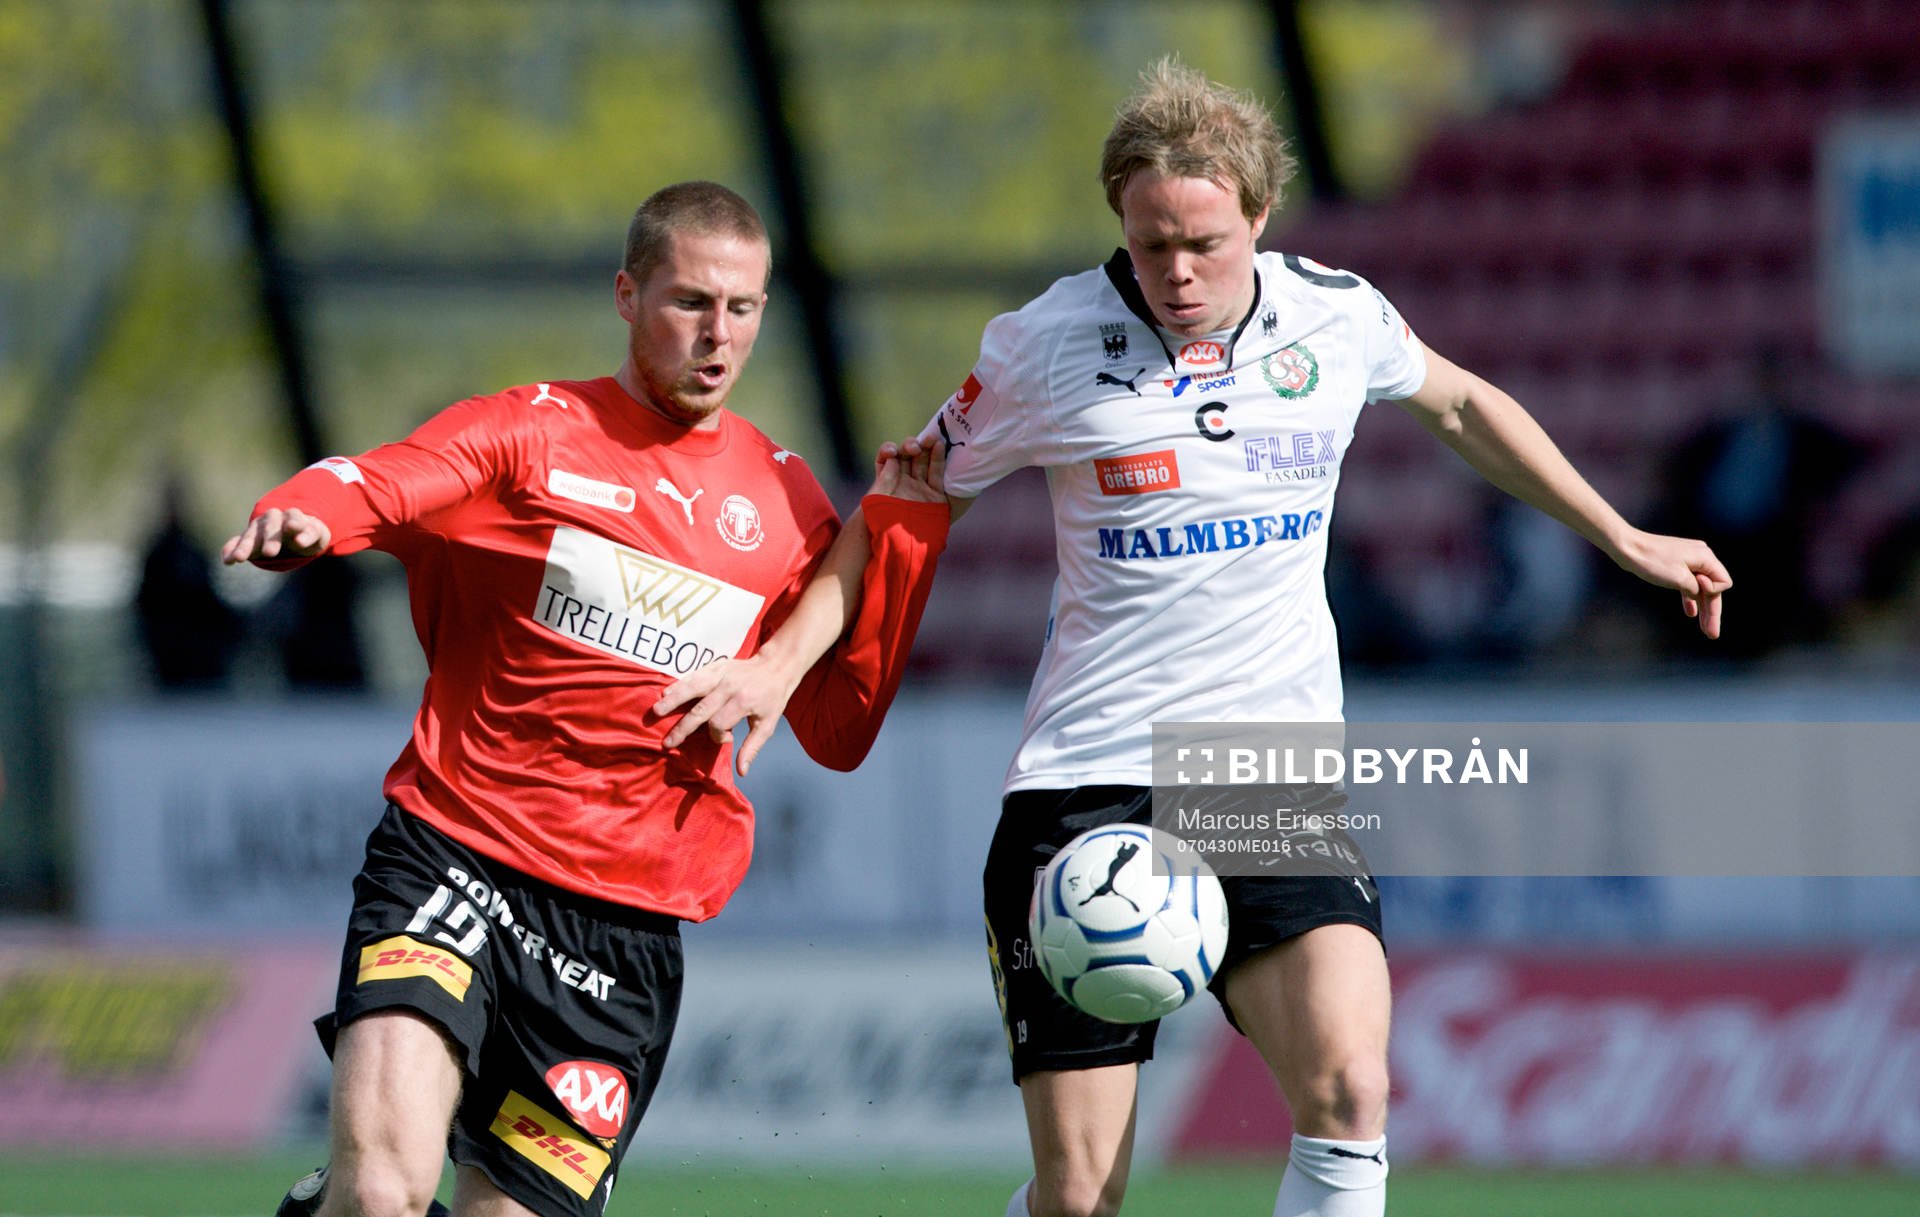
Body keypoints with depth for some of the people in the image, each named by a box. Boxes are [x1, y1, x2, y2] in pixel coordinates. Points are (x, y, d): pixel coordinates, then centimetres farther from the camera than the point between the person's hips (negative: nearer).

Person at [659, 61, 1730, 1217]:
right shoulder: (1049, 347, -5)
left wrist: (1623, 538, 30)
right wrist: (784, 661, -3)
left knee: (1349, 1090, -22)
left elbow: (1460, 404, 25)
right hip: (1088, 789, -2)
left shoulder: (1339, 318, 3)